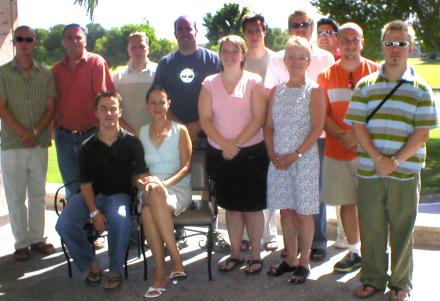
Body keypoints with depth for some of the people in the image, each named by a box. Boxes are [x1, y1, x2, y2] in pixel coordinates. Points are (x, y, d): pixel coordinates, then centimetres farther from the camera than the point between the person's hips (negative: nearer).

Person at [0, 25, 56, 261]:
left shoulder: (45, 74, 7)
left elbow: (51, 107, 2)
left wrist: (35, 132, -11)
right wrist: (23, 133, -13)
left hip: (40, 143, 2)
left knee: (38, 194, 9)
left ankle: (37, 239, 20)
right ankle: (21, 243, 12)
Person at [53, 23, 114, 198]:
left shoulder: (96, 62, -5)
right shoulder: (57, 69, 9)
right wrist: (55, 127, 6)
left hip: (90, 134, -4)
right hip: (64, 136, 4)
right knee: (71, 186, 15)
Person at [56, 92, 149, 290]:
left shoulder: (131, 143, -2)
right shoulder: (88, 147, 1)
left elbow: (141, 175, -2)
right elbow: (86, 185, -1)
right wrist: (94, 212, -16)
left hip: (119, 194, -2)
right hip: (92, 195, 2)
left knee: (119, 219, -37)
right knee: (64, 225, -23)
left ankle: (115, 271, -13)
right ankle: (91, 264, 4)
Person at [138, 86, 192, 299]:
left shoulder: (180, 131, 7)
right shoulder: (142, 133, 17)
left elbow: (186, 167, -1)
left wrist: (165, 183, -17)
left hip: (178, 188, -2)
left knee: (149, 211, -37)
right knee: (147, 211, -36)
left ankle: (160, 270, -28)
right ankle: (176, 262, -29)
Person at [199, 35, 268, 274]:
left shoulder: (254, 82, -1)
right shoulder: (210, 83, 6)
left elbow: (258, 118, -10)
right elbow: (205, 119, -2)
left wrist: (236, 145, -15)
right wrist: (225, 144, -14)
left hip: (250, 153, -3)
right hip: (219, 154, 3)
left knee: (252, 206, 3)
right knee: (231, 205, 11)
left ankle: (255, 255, 16)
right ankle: (235, 254, 23)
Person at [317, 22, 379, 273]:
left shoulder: (375, 71, 2)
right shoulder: (326, 76, 7)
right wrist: (343, 136, -14)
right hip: (337, 151, 2)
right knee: (347, 202, 9)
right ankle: (355, 252, 23)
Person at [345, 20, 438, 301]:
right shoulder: (365, 85, 7)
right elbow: (358, 126, 1)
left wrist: (396, 161, -14)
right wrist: (378, 158, -12)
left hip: (405, 173, -1)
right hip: (369, 172, 1)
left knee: (402, 230, 7)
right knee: (371, 228, 8)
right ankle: (373, 278, 25)